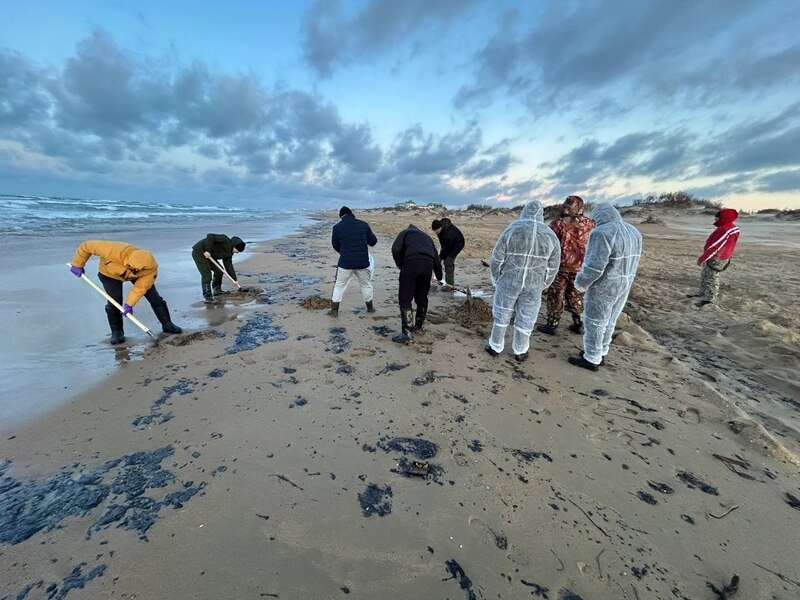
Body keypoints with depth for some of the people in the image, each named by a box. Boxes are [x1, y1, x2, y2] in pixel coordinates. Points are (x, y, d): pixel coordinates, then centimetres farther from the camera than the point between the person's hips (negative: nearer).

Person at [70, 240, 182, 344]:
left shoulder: (151, 268, -37)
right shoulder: (114, 251, -43)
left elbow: (141, 287, -27)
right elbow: (87, 246, -26)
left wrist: (129, 304, -28)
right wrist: (77, 265, -14)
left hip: (137, 276, 1)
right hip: (110, 273, 0)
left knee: (154, 298, -6)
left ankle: (167, 324, 7)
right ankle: (117, 332, 8)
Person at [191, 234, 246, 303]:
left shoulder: (229, 252, 6)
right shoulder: (225, 240, -20)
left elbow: (228, 265, 6)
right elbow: (210, 236, -29)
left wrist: (235, 279, 2)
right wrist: (208, 250, -33)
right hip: (199, 252, -10)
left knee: (219, 270, 11)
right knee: (207, 274, -16)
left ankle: (217, 290, 26)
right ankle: (207, 296, -14)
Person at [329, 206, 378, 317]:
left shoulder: (337, 227, -2)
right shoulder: (363, 224, 0)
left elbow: (335, 246, 8)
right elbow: (373, 241, 3)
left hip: (345, 262, -1)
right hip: (362, 262, 1)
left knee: (339, 285, 12)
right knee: (366, 284, 19)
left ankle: (334, 310, 16)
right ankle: (370, 307, 30)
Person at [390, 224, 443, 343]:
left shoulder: (405, 232, 24)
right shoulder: (427, 236, 37)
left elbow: (395, 249, 3)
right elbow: (436, 259, 37)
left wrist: (401, 266, 14)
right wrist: (439, 276, 52)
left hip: (412, 262, -5)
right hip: (428, 264, 5)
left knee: (405, 299, 0)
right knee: (422, 297, 22)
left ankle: (407, 333, -3)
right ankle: (419, 325, 35)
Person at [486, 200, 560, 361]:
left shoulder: (511, 230, -11)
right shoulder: (551, 236, -3)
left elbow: (496, 259, -7)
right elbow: (553, 267, 3)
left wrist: (495, 280, 7)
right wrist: (542, 284, 17)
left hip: (508, 281, -1)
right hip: (533, 285, 2)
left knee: (501, 315, 13)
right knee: (526, 318, 14)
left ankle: (495, 347, 24)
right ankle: (520, 351, 25)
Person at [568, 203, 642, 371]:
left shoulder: (602, 233, -21)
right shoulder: (633, 233, 7)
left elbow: (593, 266, -26)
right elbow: (631, 263, 14)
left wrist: (580, 283, -11)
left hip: (603, 288, -8)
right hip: (623, 286, 8)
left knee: (594, 323, 5)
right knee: (608, 322, 19)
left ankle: (591, 360, 16)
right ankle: (600, 354, 33)